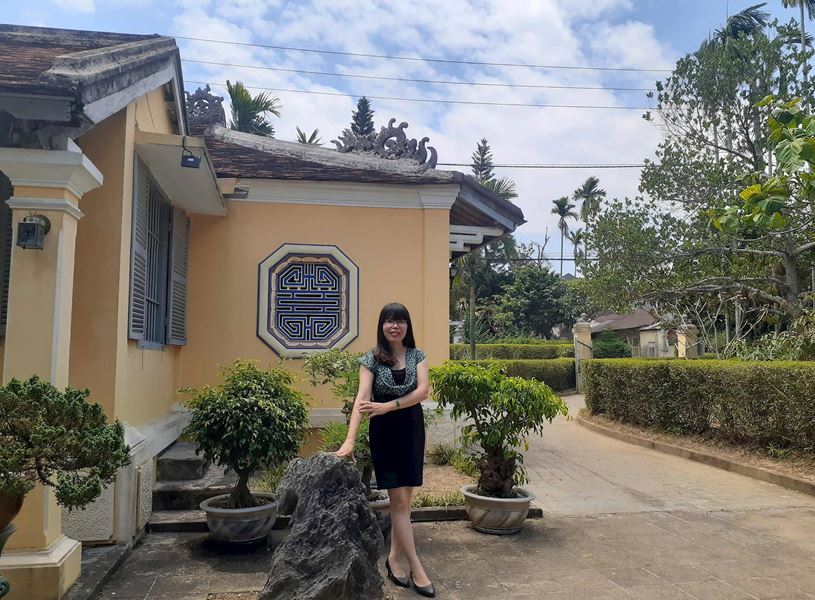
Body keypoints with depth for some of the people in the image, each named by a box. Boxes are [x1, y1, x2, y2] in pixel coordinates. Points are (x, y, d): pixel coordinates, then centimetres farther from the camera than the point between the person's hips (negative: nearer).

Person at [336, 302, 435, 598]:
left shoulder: (417, 355, 2)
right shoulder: (371, 359, -6)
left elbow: (423, 390, -12)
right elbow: (362, 399, -17)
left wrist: (388, 406, -23)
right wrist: (350, 440, -28)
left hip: (412, 429, 3)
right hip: (384, 432, -3)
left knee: (405, 498, 9)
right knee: (399, 500, -1)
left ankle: (393, 558, 25)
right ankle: (416, 568, 8)